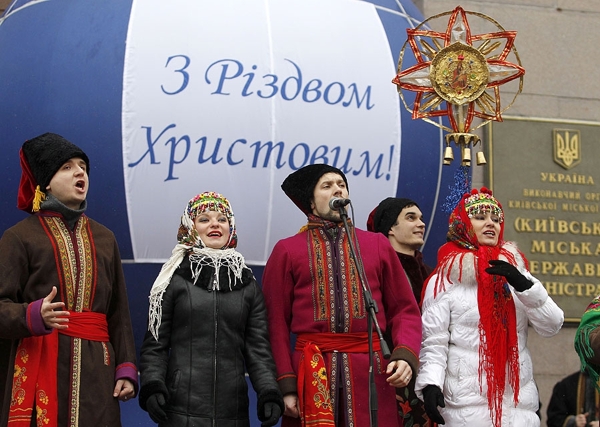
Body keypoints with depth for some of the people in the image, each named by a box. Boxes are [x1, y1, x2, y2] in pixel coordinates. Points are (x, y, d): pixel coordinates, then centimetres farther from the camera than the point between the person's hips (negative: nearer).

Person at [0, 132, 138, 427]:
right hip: (40, 371, -4)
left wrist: (126, 369, 4)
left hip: (96, 370, 4)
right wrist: (36, 316, -25)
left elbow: (119, 313, 14)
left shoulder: (104, 239, 18)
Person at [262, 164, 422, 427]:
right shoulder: (287, 250, 6)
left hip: (371, 373, 2)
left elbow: (405, 310, 10)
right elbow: (276, 322, 2)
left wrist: (406, 355, -8)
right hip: (311, 375, -1)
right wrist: (286, 385, -7)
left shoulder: (378, 245, 12)